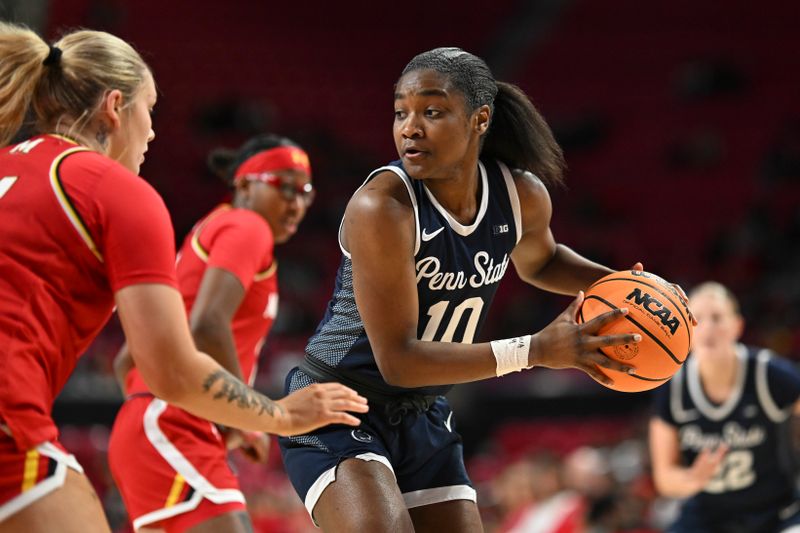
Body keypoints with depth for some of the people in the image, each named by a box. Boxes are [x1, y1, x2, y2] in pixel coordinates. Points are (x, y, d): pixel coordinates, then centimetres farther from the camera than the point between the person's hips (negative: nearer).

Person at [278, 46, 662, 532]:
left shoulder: (523, 195, -6)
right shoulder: (382, 208, -26)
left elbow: (539, 260, 20)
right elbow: (399, 360, -27)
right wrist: (537, 351, -30)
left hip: (424, 417, 7)